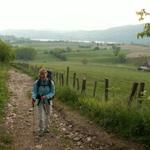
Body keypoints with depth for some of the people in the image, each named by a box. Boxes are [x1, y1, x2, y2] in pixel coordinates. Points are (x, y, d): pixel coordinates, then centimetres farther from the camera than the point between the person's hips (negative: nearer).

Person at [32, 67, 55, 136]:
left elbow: (52, 92, -10)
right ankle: (40, 130, 16)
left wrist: (46, 97, -26)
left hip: (48, 101, 1)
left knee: (47, 115, 16)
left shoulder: (51, 82, -15)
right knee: (40, 117, -4)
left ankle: (46, 128, 37)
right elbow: (34, 91, -10)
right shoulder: (36, 82, -14)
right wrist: (33, 98, -29)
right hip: (40, 101, -1)